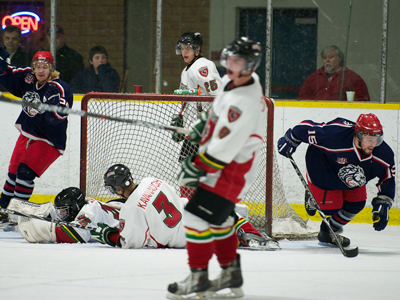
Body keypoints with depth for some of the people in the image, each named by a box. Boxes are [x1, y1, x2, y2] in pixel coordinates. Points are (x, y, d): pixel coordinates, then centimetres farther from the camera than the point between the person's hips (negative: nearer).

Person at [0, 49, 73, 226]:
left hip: (48, 141, -7)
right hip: (27, 135, 7)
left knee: (25, 172, -17)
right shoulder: (28, 77, -4)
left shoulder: (59, 89, -22)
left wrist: (54, 104, -51)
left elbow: (57, 117, -32)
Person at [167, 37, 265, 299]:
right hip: (223, 160, 10)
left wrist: (197, 167, -21)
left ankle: (198, 277, -3)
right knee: (219, 217, 19)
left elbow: (224, 147, -29)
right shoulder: (233, 81, 1)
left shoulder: (244, 101, -30)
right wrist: (206, 127, 22)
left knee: (198, 215, -11)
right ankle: (231, 273, 29)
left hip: (234, 167, -10)